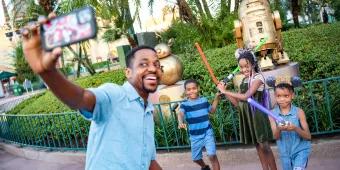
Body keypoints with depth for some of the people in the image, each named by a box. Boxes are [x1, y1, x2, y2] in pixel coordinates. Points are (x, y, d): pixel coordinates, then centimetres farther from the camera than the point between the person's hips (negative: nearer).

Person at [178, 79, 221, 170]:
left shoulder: (204, 100, -2)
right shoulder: (184, 104, -11)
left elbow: (212, 110, 15)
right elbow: (180, 113, -31)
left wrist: (216, 98, 3)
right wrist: (180, 122, -53)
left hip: (207, 132, -1)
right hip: (194, 135, 1)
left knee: (212, 155, -17)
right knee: (196, 158, 18)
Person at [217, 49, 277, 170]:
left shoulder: (258, 77, -12)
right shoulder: (244, 80, 11)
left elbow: (245, 96, -23)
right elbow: (237, 103, 10)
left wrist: (225, 91, -17)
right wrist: (224, 92, -1)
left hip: (256, 114, -7)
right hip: (246, 115, 7)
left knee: (264, 145, -2)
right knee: (258, 146, 13)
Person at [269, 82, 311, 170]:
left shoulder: (299, 112, -10)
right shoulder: (272, 114, -6)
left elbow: (308, 136, -10)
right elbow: (275, 137, -11)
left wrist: (295, 128, -28)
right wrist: (278, 129, -33)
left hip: (300, 150, -3)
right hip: (285, 153, 3)